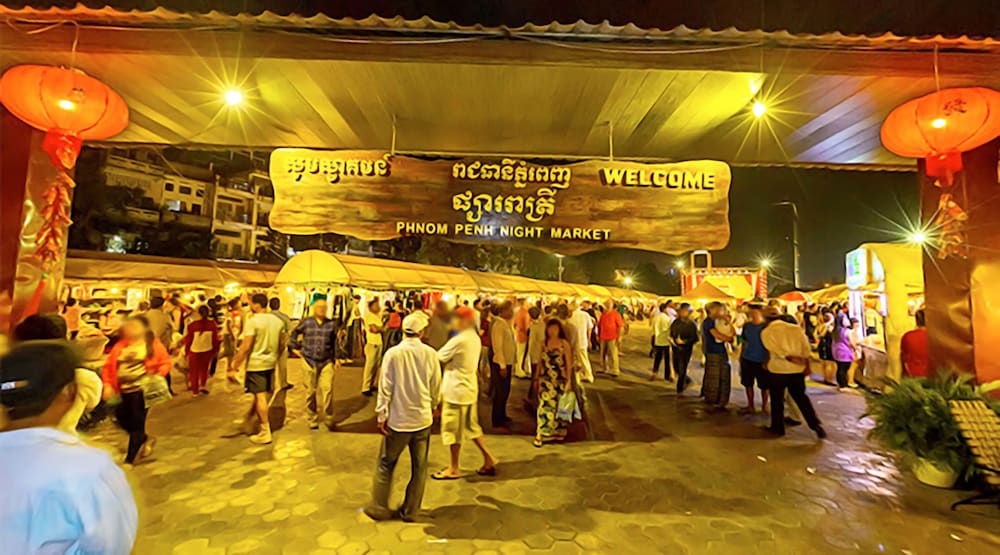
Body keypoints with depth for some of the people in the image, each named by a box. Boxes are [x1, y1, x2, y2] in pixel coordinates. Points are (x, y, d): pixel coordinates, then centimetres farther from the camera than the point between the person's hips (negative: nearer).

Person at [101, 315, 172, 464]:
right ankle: (145, 440, 31)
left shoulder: (153, 345, -2)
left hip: (142, 390, -5)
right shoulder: (120, 346, 8)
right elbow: (108, 366, 10)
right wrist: (107, 385, 0)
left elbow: (166, 362, -2)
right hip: (124, 391, 5)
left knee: (137, 424, 1)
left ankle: (130, 459, 19)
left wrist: (157, 376, -16)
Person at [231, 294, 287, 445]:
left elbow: (246, 347, -17)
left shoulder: (253, 321, -15)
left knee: (260, 397, 0)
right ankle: (247, 422, 38)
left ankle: (265, 433, 6)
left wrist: (237, 363, -8)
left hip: (255, 364, -6)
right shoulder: (278, 321, 5)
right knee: (258, 395, 20)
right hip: (270, 363, 6)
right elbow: (282, 344, 11)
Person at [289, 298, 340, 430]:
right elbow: (294, 333, 16)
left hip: (327, 362, 0)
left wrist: (336, 359, 7)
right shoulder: (306, 322, 0)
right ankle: (312, 420, 23)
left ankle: (328, 419, 6)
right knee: (311, 391, 7)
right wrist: (296, 348, 12)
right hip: (309, 361, 0)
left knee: (327, 389, -9)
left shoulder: (331, 324, 3)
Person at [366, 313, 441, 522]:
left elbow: (385, 388, -9)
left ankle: (379, 507, 31)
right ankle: (410, 511, 28)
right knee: (419, 468, 16)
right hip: (422, 419, 1)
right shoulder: (431, 354, -10)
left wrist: (381, 415, 1)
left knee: (386, 465, 19)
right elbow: (436, 387, 1)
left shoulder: (393, 353, -13)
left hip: (397, 420, -1)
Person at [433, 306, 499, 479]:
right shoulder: (476, 338, 5)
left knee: (453, 430, 8)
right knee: (471, 426, 20)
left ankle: (454, 469, 23)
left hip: (456, 389, -8)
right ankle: (489, 459, 23)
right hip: (470, 388, 8)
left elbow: (439, 358, -12)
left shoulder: (458, 340, -22)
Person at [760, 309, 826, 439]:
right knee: (801, 397, 18)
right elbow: (806, 348, 3)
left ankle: (777, 427, 18)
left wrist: (792, 359, -13)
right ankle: (816, 425, 12)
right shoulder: (796, 328, 6)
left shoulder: (766, 332, -5)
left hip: (777, 369, -4)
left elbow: (776, 350, -16)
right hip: (797, 370, 4)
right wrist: (807, 365, 4)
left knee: (777, 399, 9)